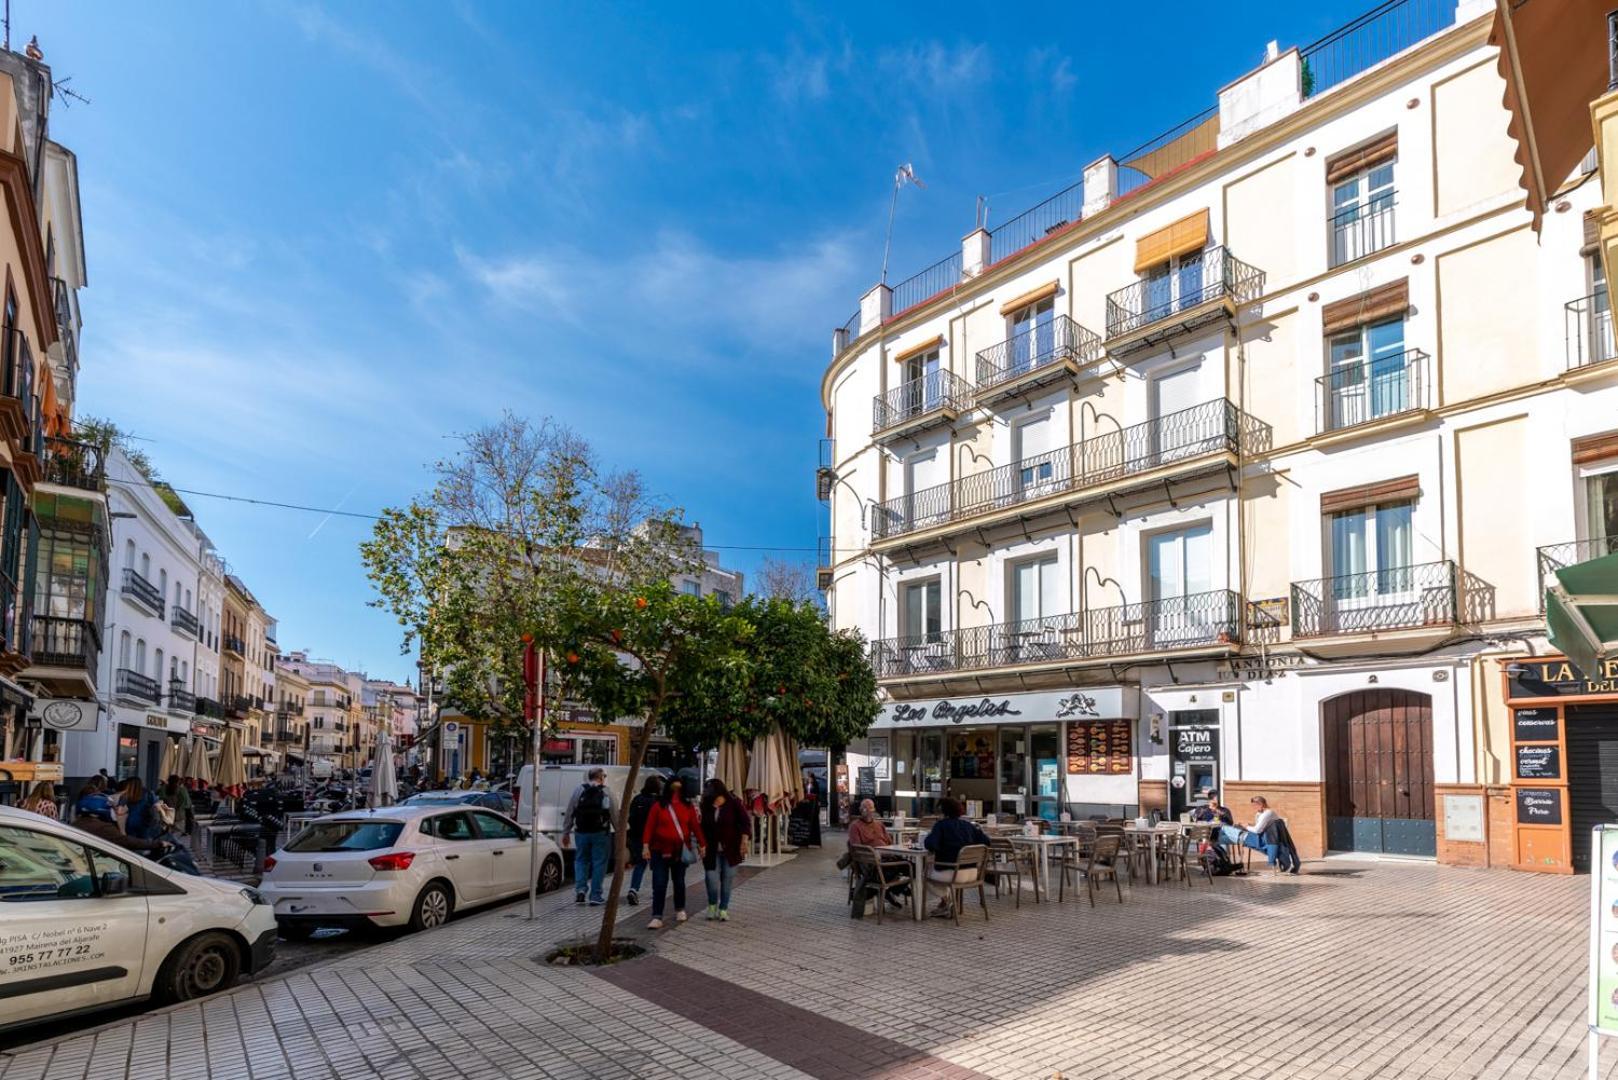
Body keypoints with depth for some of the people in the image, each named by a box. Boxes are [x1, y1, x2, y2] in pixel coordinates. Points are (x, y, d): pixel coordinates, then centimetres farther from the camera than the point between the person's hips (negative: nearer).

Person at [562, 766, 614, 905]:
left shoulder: (578, 790, 3)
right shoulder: (607, 793, -1)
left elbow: (569, 813, 4)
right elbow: (615, 816, -1)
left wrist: (566, 832, 11)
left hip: (581, 833, 2)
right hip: (601, 834, -2)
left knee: (581, 860, 17)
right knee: (599, 863, 6)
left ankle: (580, 889, 1)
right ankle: (595, 896, 6)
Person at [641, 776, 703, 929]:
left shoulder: (687, 807, 1)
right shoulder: (658, 806, -5)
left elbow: (695, 826, 3)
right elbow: (649, 826, -8)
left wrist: (701, 845, 1)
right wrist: (646, 846, -14)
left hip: (680, 852, 2)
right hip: (660, 851, -2)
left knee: (679, 882, 15)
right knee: (659, 885, -5)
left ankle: (680, 910, 34)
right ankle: (657, 917, -4)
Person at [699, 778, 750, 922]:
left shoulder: (734, 804, -6)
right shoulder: (707, 807, 4)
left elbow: (746, 823, -7)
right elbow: (703, 829, 11)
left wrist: (744, 842, -15)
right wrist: (703, 845, 4)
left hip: (731, 850, -2)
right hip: (712, 851, 2)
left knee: (727, 880, 4)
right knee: (712, 879, -4)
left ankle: (723, 909, 17)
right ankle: (712, 906, 21)